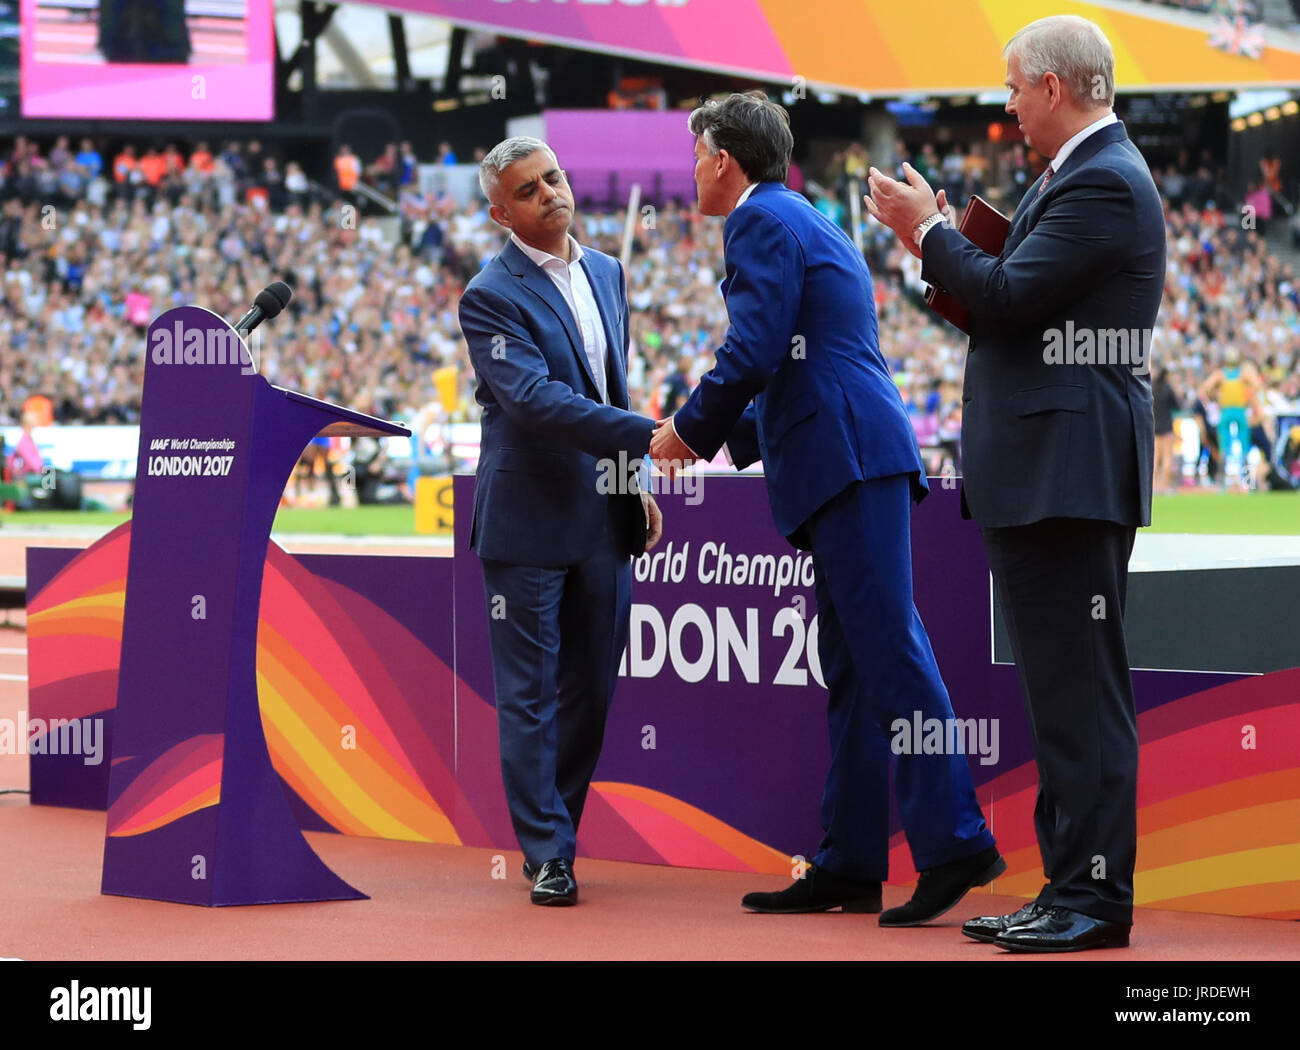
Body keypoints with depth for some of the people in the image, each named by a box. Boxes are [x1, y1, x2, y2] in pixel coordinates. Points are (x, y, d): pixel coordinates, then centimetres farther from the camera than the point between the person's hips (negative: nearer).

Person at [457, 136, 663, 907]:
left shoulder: (607, 272, 12)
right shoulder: (492, 296, -11)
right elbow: (535, 399, -23)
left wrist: (636, 484, 14)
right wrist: (645, 436, -29)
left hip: (604, 518, 6)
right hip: (530, 519, -6)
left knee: (591, 691, 10)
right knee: (531, 695, 0)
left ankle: (554, 830, 23)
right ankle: (547, 853, 5)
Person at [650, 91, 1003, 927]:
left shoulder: (762, 221, -4)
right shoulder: (810, 225, 27)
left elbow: (753, 354, -13)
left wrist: (688, 432, 1)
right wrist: (723, 442, 27)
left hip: (848, 456, -10)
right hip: (855, 460, 10)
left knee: (888, 651, -15)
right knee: (853, 668, 8)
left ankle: (954, 841, -20)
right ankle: (851, 864, 8)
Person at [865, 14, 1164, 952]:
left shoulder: (1105, 183, -14)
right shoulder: (1081, 175, 19)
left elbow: (1007, 297, -19)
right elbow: (1015, 300, 19)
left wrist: (929, 231, -5)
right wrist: (939, 244, 15)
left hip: (1071, 475, -11)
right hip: (1042, 477, 11)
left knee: (1081, 690, -8)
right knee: (1061, 693, 13)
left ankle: (1095, 897, -6)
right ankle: (1070, 885, 18)